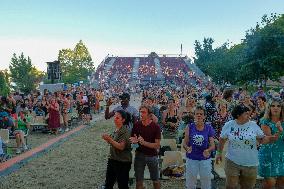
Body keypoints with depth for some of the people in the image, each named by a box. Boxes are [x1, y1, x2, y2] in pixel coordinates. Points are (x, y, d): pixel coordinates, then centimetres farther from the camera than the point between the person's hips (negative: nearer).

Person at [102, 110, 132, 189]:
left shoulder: (125, 131, -18)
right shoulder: (116, 130, 6)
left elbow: (121, 147, -25)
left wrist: (110, 139, -26)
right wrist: (108, 139, -1)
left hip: (122, 162, -8)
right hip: (113, 159, 8)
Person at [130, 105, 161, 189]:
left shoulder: (156, 127, -14)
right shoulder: (136, 125, -6)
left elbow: (157, 146, -16)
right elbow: (132, 138, 4)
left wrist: (144, 142, -30)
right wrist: (134, 140, -20)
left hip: (152, 156, -2)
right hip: (139, 155, 2)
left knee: (155, 180, 15)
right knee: (139, 181, 11)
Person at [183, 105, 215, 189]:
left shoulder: (209, 128, -6)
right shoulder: (190, 127, -6)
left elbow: (212, 145, -5)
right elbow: (185, 143, -4)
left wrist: (208, 150, -25)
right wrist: (187, 148, -25)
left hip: (205, 159, 0)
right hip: (191, 159, 0)